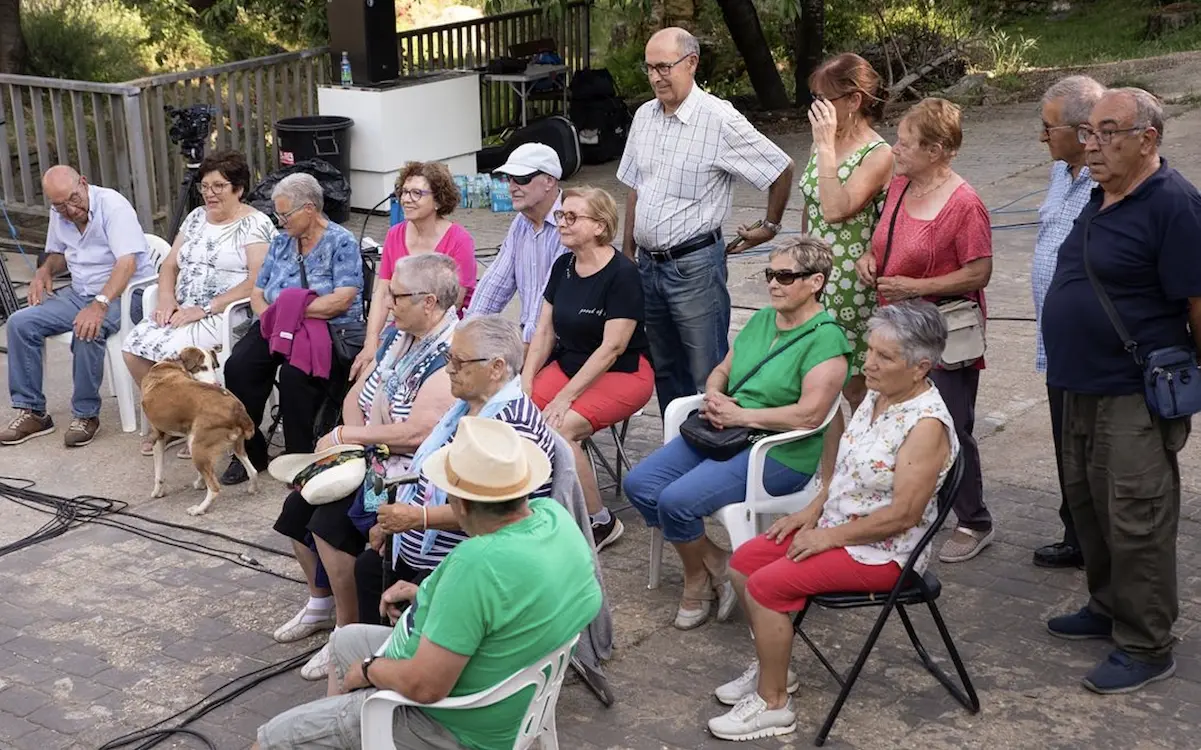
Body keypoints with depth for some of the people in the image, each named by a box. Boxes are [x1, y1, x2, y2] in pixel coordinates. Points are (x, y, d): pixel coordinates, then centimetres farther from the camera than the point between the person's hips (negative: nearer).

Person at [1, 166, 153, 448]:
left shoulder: (112, 205, -19)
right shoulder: (58, 214, 5)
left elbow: (127, 262, -30)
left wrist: (99, 305, -43)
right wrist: (45, 270, 0)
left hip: (124, 293, -8)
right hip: (79, 293, 8)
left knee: (87, 331, -36)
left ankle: (86, 415, -18)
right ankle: (31, 412, 0)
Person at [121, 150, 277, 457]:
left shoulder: (255, 224, -6)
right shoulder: (196, 217, 17)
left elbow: (257, 281, -17)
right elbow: (169, 265, 18)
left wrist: (205, 309, -21)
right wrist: (167, 301, -4)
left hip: (227, 315, -7)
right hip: (184, 312, 7)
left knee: (173, 351, -29)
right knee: (133, 347, -15)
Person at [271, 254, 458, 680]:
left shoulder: (450, 356, -22)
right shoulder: (398, 335, 8)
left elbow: (418, 431, -31)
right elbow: (357, 395, 14)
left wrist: (346, 436, -19)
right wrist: (352, 440, -8)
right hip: (370, 460, 10)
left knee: (333, 520, -26)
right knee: (298, 506, 6)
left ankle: (348, 631, -9)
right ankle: (321, 604, 27)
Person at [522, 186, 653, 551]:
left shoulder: (622, 274, -16)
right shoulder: (562, 266, 6)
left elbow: (612, 347, -20)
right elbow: (544, 332, 8)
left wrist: (565, 397, -22)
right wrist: (525, 382, -5)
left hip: (622, 374, -7)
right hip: (568, 364, 7)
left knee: (559, 428, -29)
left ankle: (601, 523, -11)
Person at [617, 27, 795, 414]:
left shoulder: (719, 120, -14)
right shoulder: (644, 116, 7)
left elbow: (781, 169, -5)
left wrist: (770, 226, 4)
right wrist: (627, 252, 16)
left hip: (694, 264, -7)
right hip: (649, 263, 7)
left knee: (708, 376, -2)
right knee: (665, 370, 17)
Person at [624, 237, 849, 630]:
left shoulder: (826, 339, -13)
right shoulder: (762, 319, 12)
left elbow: (810, 415, -23)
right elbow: (722, 370, 20)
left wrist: (741, 415, -18)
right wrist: (713, 397, -4)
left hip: (781, 454, -9)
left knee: (677, 501, -24)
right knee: (639, 484, -6)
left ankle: (698, 578, 6)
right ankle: (713, 562, 5)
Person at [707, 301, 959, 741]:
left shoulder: (927, 424, -26)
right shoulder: (877, 395, 2)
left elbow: (902, 515, -27)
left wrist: (829, 537, -19)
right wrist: (812, 511, 4)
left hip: (882, 552, -9)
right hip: (835, 527, 9)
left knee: (765, 586, -19)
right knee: (743, 563, 5)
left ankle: (773, 704, -4)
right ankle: (772, 667, 20)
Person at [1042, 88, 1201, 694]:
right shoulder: (1101, 201, 12)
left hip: (1135, 398, -9)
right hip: (1084, 387, 9)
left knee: (1136, 523, -3)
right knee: (1088, 505, 19)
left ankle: (1146, 647, 7)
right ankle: (1108, 607, 35)